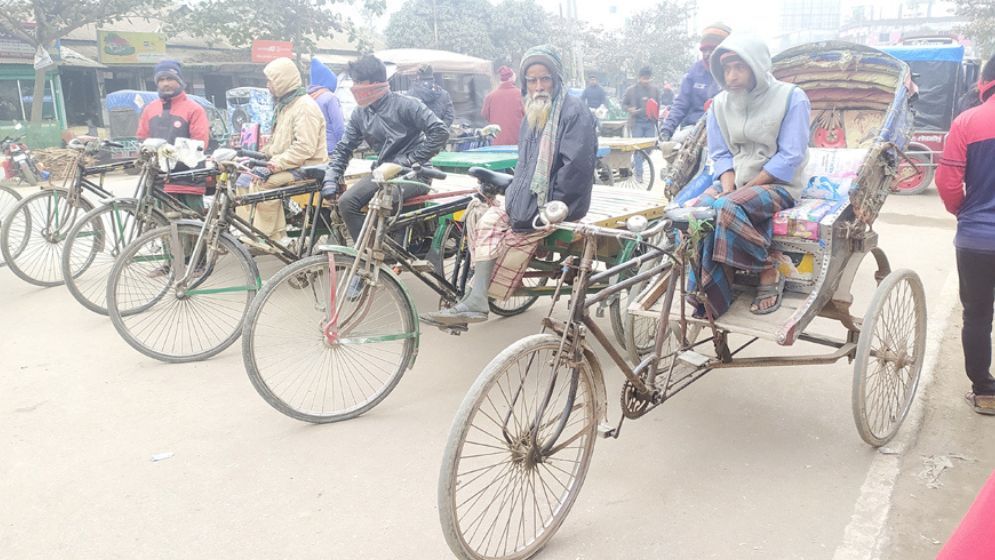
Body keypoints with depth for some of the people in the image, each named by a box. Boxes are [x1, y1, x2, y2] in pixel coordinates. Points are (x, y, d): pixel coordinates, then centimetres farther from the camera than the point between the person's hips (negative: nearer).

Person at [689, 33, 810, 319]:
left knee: (728, 209, -35)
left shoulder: (791, 98, -7)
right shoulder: (720, 104, 7)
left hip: (778, 184, -5)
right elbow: (721, 154, 8)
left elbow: (790, 157, -12)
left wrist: (745, 188, -18)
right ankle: (711, 298, -23)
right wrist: (728, 187, -12)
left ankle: (769, 273, -15)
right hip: (735, 182, 5)